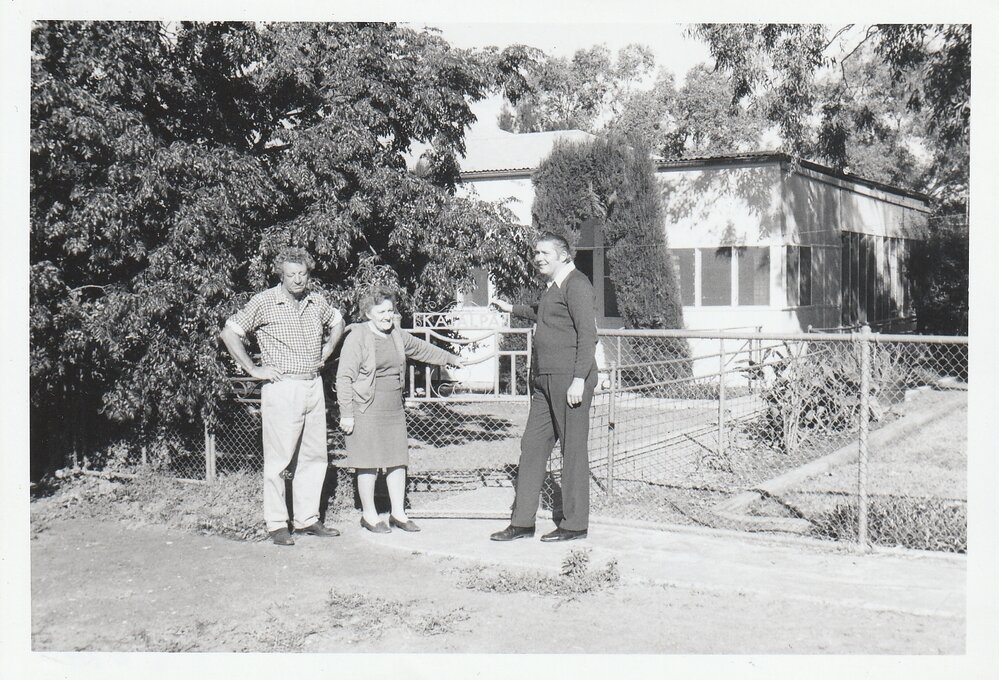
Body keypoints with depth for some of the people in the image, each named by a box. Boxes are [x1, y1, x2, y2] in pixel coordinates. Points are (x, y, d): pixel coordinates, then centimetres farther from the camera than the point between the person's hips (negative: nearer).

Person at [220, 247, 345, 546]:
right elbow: (229, 333, -8)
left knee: (315, 456, 9)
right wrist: (254, 369, -9)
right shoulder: (264, 302, -8)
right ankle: (277, 524, 6)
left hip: (314, 387, 6)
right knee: (278, 460, -2)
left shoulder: (317, 301, 8)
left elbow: (337, 322, 28)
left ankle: (307, 519, 19)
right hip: (282, 389, -6)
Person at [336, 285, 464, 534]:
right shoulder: (357, 337, -10)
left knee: (398, 460, 8)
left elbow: (422, 349, 30)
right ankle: (369, 515, 14)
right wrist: (346, 413, -14)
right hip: (366, 410, -7)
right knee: (369, 463, -1)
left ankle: (398, 513, 20)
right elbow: (344, 377, -11)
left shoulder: (397, 335, 12)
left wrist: (452, 359, 41)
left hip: (394, 409, 7)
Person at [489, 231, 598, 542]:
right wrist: (513, 309, 50)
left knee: (573, 448, -1)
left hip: (570, 378, -10)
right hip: (544, 378, 10)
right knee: (533, 445, 8)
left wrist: (579, 379, -21)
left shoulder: (576, 285, -8)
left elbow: (587, 334, -15)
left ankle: (575, 524, 8)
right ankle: (522, 522, 13)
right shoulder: (553, 288, 20)